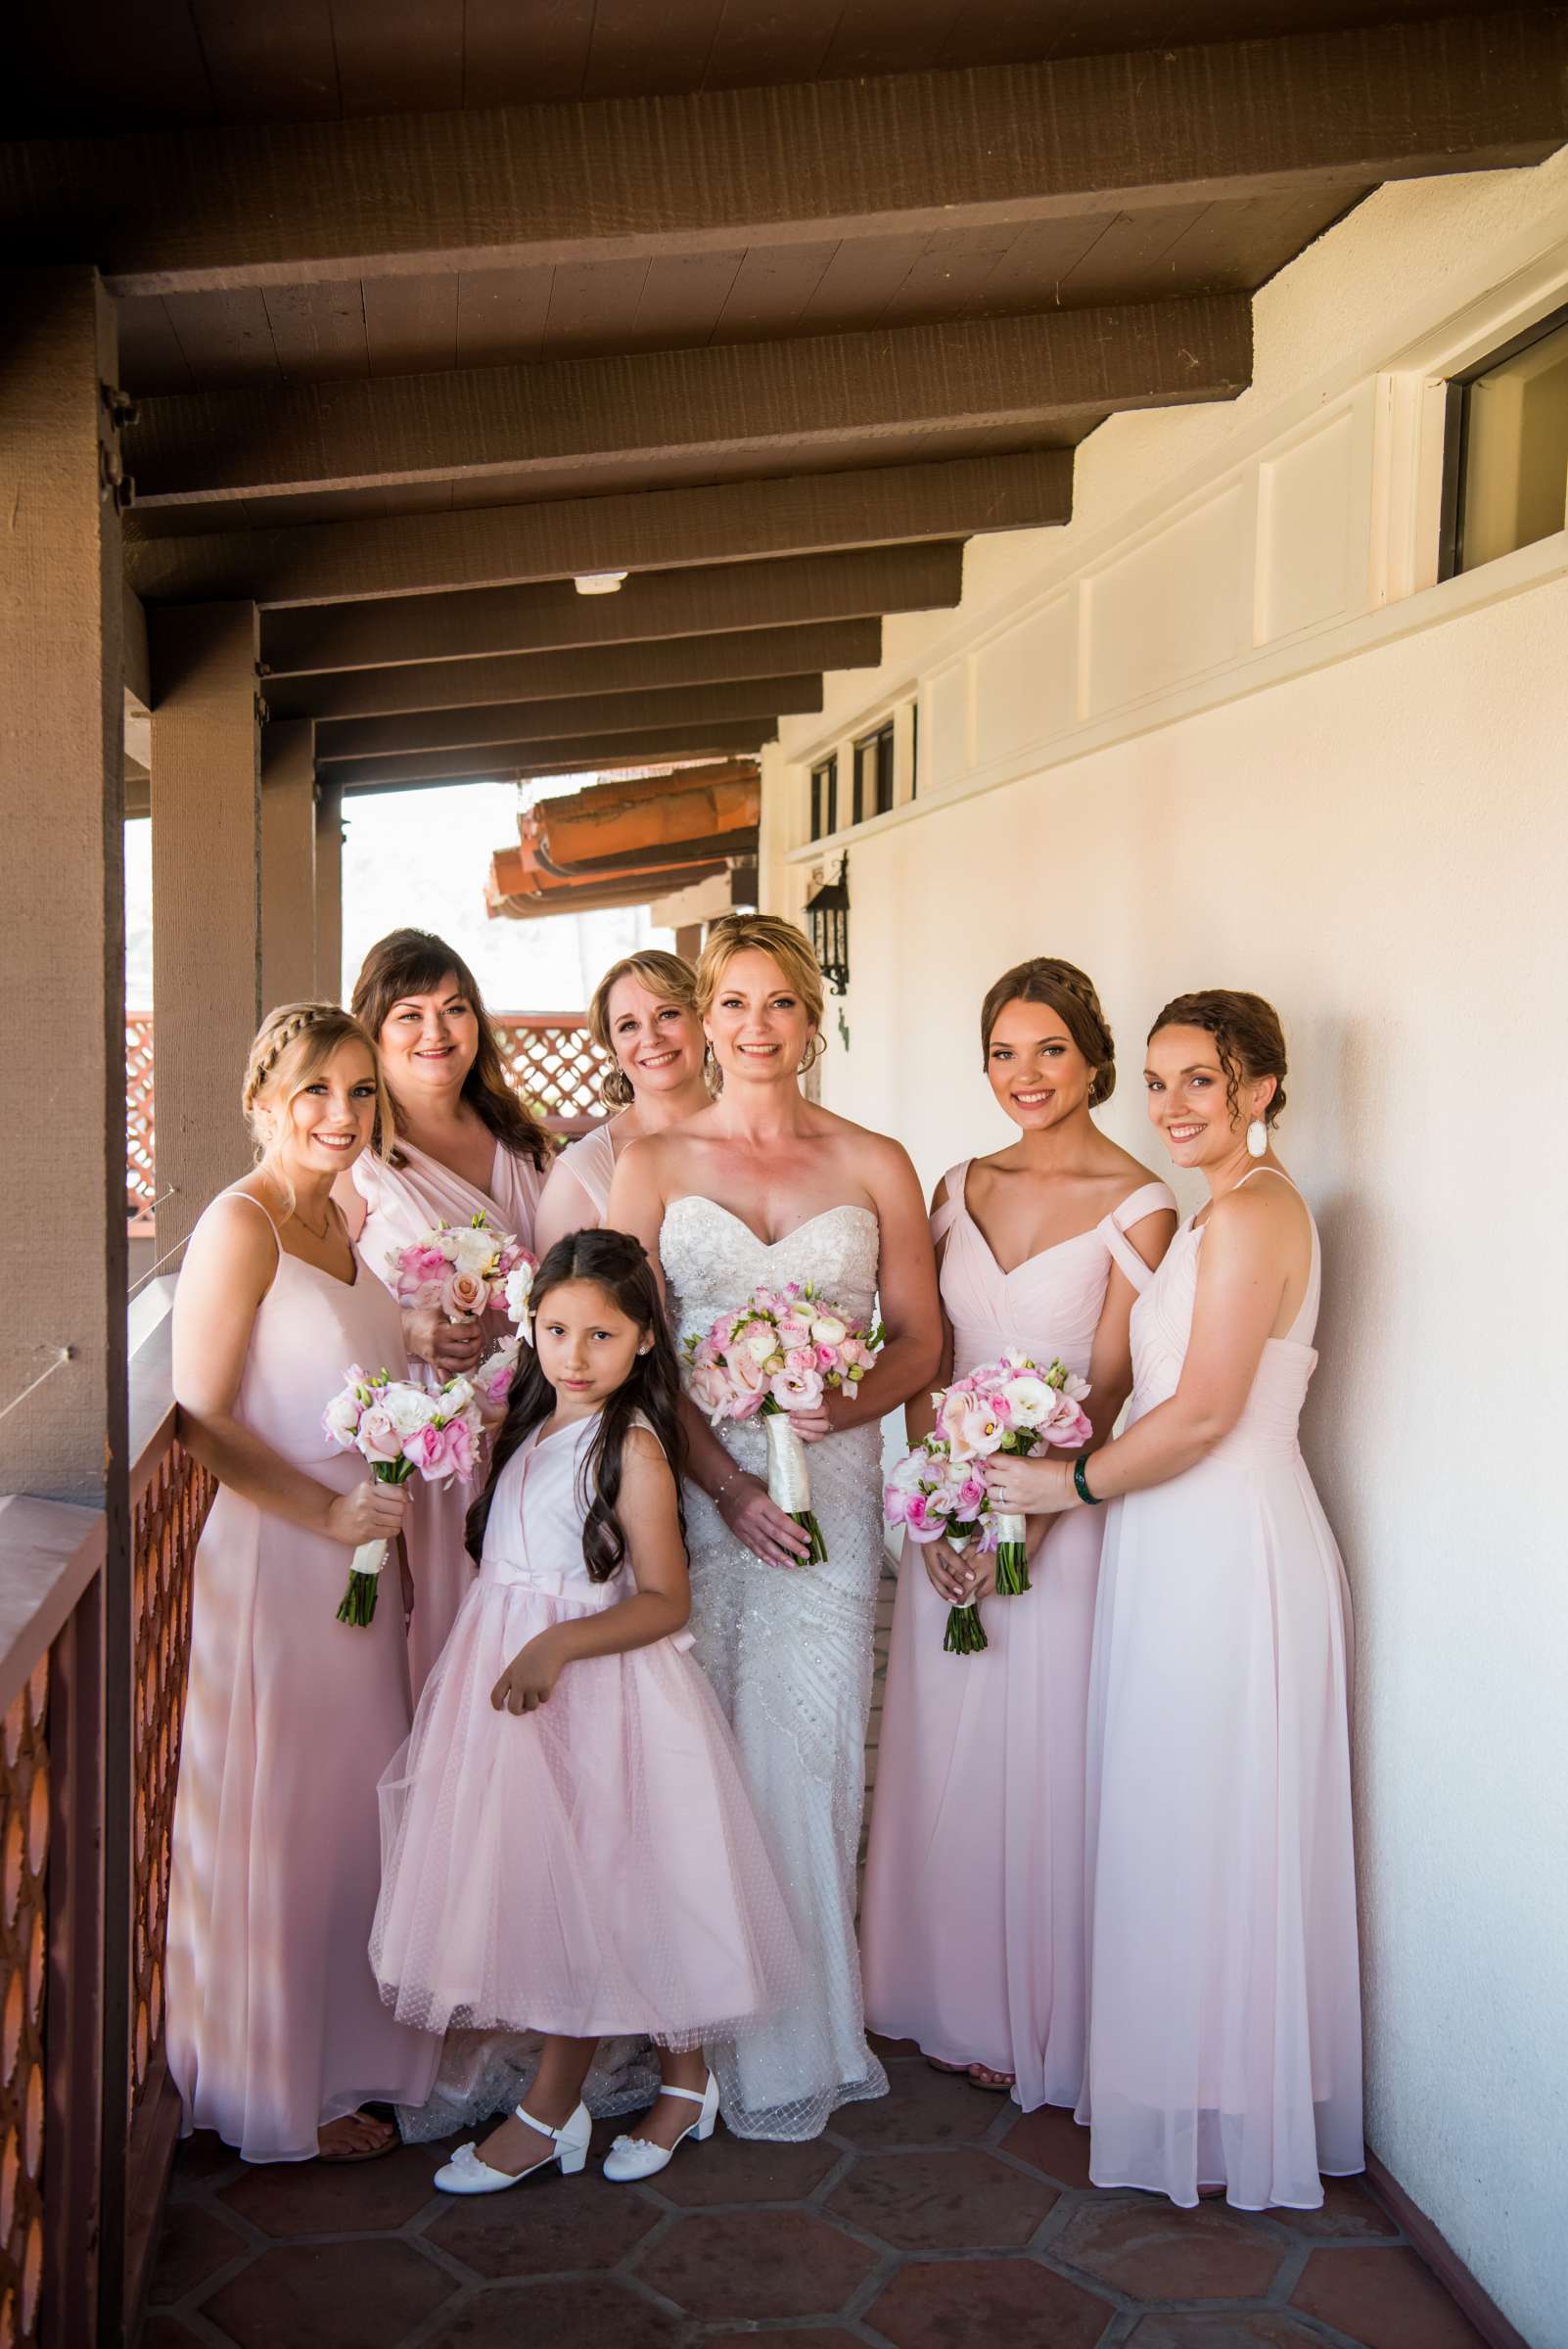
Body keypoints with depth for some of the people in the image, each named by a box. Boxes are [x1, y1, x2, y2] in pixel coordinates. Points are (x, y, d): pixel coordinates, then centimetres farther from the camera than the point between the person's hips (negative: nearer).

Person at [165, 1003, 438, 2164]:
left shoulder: (343, 1220, 11)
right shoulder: (240, 1225, -14)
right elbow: (198, 1420, -18)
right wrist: (328, 1511, -21)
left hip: (357, 1559, 8)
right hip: (269, 1565, -8)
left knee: (355, 1812, 16)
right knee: (275, 1826, 5)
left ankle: (346, 2055, 33)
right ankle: (282, 2094, 22)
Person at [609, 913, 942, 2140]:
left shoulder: (875, 1165, 7)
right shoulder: (654, 1163, 5)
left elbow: (920, 1339, 7)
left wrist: (848, 1404, -13)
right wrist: (729, 1484, -12)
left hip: (832, 1488, 1)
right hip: (692, 1488, 0)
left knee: (813, 1747, 2)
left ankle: (812, 2028, 18)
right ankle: (717, 2031, 17)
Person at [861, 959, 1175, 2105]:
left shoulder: (1138, 1204, -7)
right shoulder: (961, 1187, 8)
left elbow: (1106, 1386, -10)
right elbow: (924, 1358, 6)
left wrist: (1025, 1515, -18)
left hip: (1063, 1512, -5)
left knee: (1042, 1762, 3)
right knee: (945, 1753, 12)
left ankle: (1041, 2024, 22)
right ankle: (958, 2003, 31)